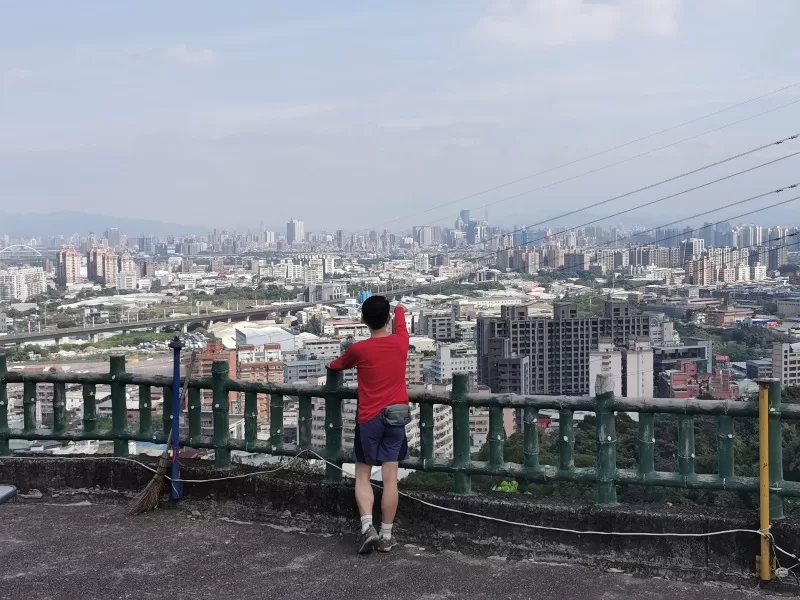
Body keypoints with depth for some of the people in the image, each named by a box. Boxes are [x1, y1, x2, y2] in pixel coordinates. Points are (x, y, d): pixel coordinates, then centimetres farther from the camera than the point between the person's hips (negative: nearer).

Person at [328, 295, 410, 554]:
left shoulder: (358, 349, -8)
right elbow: (400, 320, 24)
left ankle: (367, 526, -8)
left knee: (363, 477, 9)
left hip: (369, 419, -2)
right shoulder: (401, 342, -2)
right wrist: (399, 308, 46)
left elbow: (338, 365, 14)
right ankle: (386, 535, 6)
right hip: (396, 415, 2)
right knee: (390, 478, 3)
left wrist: (332, 365, 39)